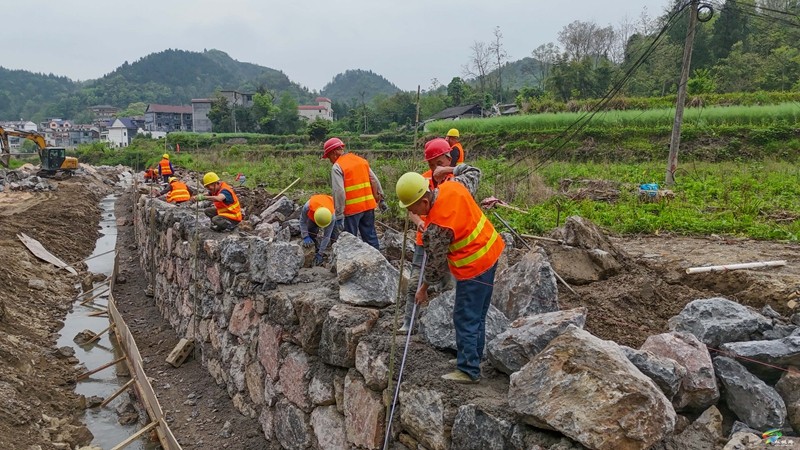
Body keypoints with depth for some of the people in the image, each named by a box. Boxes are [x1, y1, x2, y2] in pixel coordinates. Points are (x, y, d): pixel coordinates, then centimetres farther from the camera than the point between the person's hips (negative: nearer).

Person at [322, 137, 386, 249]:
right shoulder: (361, 160, 10)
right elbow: (375, 182, 12)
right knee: (370, 236, 14)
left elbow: (339, 192, -18)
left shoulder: (337, 167, -11)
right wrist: (380, 200, 19)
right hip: (368, 205, 6)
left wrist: (339, 216, -17)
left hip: (352, 209, -6)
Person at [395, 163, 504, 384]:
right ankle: (471, 358, 34)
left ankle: (469, 371, 12)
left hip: (474, 268, -10)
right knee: (477, 315, 20)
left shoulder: (436, 228, -27)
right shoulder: (453, 186, -7)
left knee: (465, 319, 2)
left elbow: (436, 264, -12)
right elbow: (474, 174, 14)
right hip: (492, 252, 10)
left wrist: (424, 288, 4)